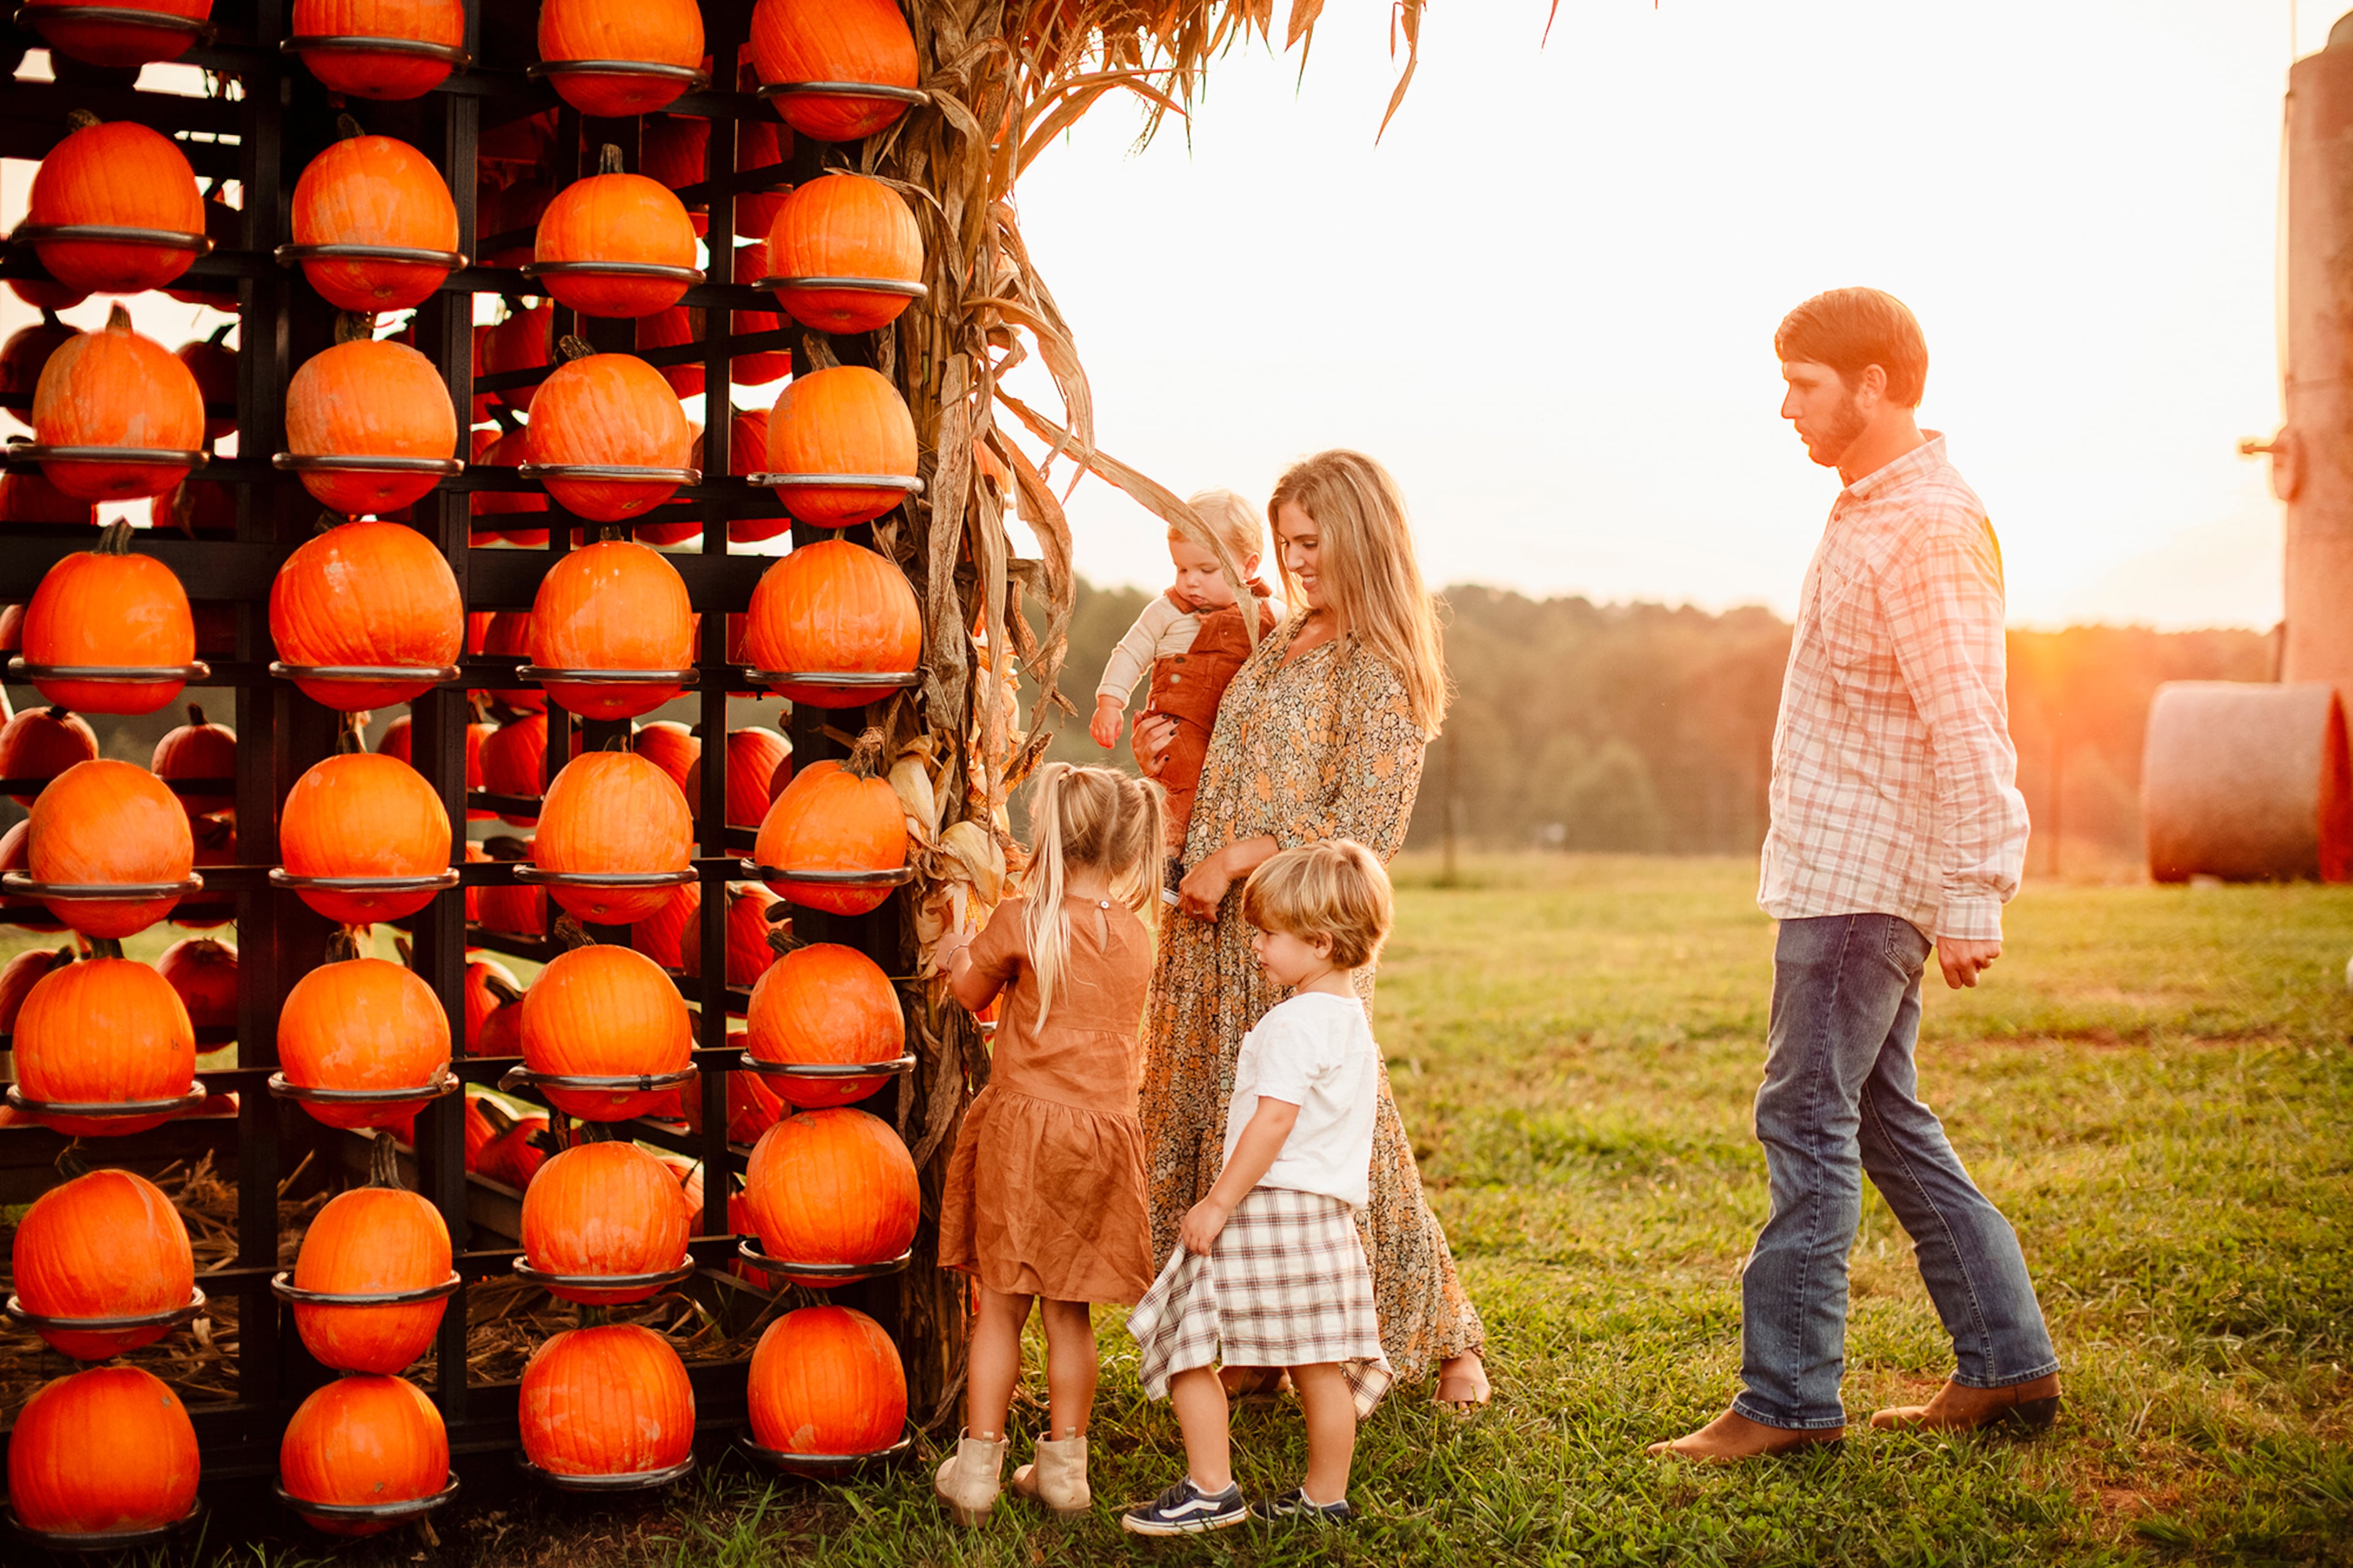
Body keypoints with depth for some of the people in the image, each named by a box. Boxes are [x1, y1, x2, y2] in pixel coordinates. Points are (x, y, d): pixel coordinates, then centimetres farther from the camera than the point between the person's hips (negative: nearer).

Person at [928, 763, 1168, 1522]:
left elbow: (972, 992, 8)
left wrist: (957, 954, 30)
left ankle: (977, 1468, 9)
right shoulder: (1137, 938, 4)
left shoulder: (1022, 921, -9)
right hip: (1104, 1131, 3)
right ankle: (1064, 1468, 18)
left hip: (1023, 1124, -3)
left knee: (1001, 1306, 5)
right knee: (1069, 1311, 11)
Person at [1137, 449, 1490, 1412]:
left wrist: (1235, 859, -17)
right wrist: (1168, 759, 8)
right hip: (1219, 935, 8)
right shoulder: (1282, 645, 16)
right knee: (1201, 1132, 7)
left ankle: (1442, 1338, 13)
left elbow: (1360, 828, -16)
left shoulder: (1382, 672, -9)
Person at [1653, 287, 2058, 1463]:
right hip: (1839, 871, 10)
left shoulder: (1928, 530, -17)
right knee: (1883, 1117, 14)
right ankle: (2007, 1364, 21)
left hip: (1866, 882, -10)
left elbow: (1967, 735, -21)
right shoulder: (1869, 509, 15)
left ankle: (1788, 1398, 2)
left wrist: (1971, 903, -22)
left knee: (1807, 1117, -6)